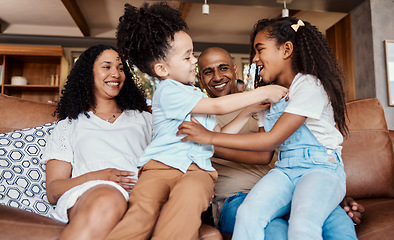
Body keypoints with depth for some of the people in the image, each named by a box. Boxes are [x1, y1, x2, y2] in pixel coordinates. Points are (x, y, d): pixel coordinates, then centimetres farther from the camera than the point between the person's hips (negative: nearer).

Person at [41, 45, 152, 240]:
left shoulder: (144, 118, 29)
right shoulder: (68, 126, 22)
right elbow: (52, 191, 11)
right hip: (86, 195, -1)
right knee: (107, 199, -40)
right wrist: (94, 177, -8)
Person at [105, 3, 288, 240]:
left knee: (190, 193, -34)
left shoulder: (197, 96, 27)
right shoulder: (167, 91, 0)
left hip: (197, 169, 5)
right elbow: (218, 106, -6)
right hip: (161, 165, -4)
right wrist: (262, 93, 1)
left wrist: (247, 112, 23)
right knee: (143, 207, -35)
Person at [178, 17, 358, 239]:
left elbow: (273, 140, -18)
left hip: (322, 168, -5)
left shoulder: (309, 86, -9)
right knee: (247, 214, -24)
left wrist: (211, 137, -18)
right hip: (285, 171, 6)